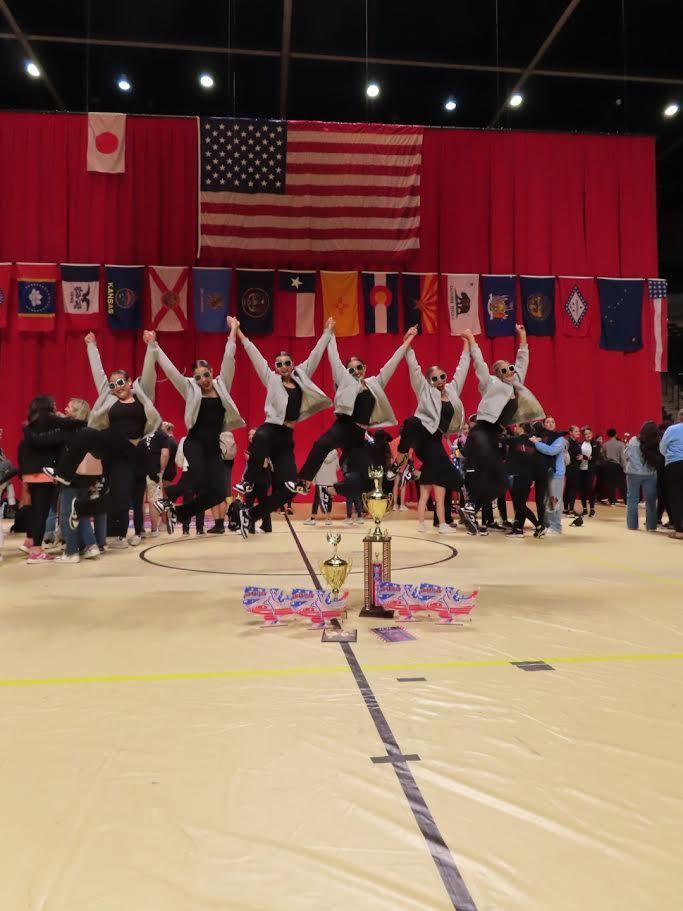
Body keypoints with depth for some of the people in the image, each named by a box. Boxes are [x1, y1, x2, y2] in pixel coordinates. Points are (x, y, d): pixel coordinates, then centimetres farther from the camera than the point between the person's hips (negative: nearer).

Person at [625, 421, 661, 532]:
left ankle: (632, 525, 9)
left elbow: (627, 456, -3)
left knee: (632, 499, 9)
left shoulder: (634, 440, -7)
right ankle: (651, 525, 12)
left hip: (634, 473, 0)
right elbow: (659, 459, -4)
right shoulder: (657, 443, -8)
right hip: (650, 474, 0)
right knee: (650, 500, 10)